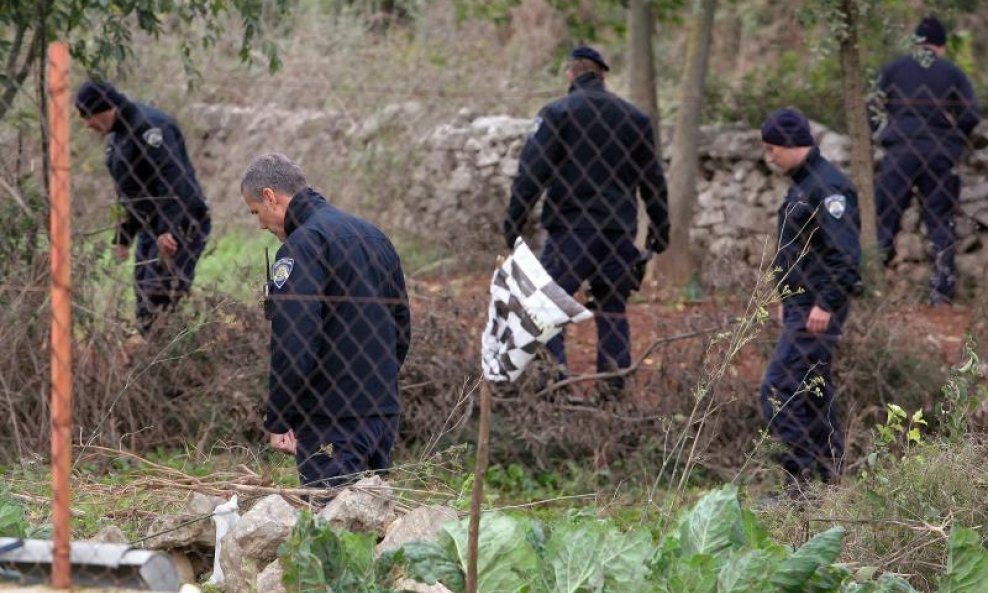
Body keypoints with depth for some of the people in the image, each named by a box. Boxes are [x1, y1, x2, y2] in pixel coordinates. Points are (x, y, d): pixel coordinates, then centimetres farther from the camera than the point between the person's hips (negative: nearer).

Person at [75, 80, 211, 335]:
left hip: (181, 227, -10)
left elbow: (172, 179, -27)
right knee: (144, 312, 7)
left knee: (159, 308, -17)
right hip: (151, 228, 10)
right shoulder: (117, 135, 15)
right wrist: (123, 237, 27)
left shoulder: (150, 127, -17)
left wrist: (168, 231, -35)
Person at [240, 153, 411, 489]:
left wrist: (278, 423, -15)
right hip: (384, 416, 9)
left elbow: (293, 345, -20)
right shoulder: (372, 235, 14)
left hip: (332, 424, -8)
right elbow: (402, 326, 20)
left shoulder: (302, 246, -14)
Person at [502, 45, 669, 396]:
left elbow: (531, 174, -9)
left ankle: (553, 366, -19)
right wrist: (660, 228, 25)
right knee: (613, 311, 13)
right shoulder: (635, 118, 11)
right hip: (620, 233, 4)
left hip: (572, 231, -4)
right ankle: (615, 388, 9)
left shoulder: (557, 114, -4)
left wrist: (512, 223, -3)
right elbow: (653, 180, 16)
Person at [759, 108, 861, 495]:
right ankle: (831, 478, 19)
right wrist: (788, 299, 22)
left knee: (778, 391, -14)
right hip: (802, 307, 11)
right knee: (814, 393, 14)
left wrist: (826, 304, -23)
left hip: (817, 313, -11)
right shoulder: (802, 185, 16)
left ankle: (801, 479, -14)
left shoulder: (828, 187, -16)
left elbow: (846, 253, -22)